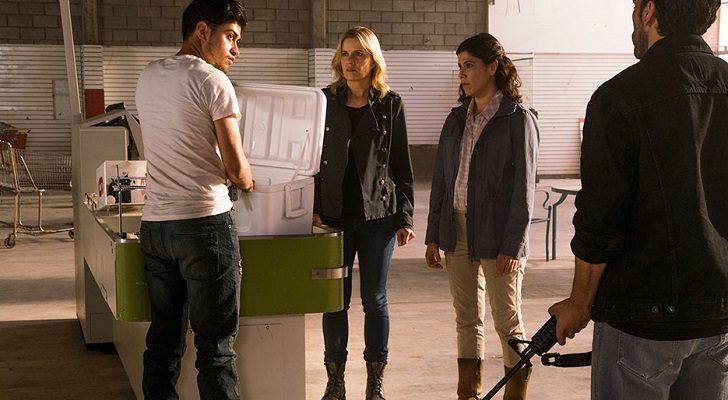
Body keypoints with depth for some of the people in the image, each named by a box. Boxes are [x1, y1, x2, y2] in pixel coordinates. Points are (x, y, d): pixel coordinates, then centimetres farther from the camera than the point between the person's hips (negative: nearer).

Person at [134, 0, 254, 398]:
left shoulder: (147, 77, 13)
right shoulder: (212, 81, -8)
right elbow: (236, 167, -10)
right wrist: (248, 183, 11)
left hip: (153, 226, 7)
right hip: (204, 222, -6)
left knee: (163, 340, 12)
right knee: (215, 348, -2)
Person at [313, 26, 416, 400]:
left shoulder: (390, 105, 3)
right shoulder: (325, 101, 5)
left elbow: (402, 165, 4)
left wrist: (405, 217, 0)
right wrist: (312, 207, -5)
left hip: (377, 215, -1)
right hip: (334, 215, 1)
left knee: (374, 299, 5)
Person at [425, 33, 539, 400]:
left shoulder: (518, 120, -7)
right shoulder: (456, 119, 11)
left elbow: (523, 188, -11)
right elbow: (440, 181, 14)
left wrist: (512, 246, -15)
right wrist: (433, 235, 9)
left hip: (497, 237, -6)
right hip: (458, 232, 6)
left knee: (507, 322, 1)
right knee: (466, 320, 12)